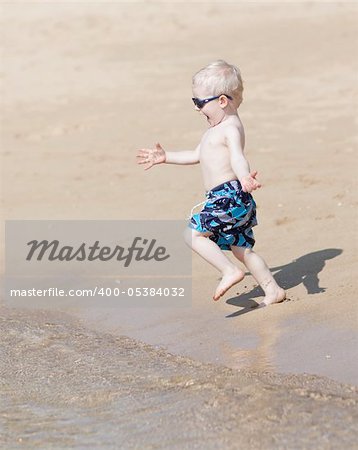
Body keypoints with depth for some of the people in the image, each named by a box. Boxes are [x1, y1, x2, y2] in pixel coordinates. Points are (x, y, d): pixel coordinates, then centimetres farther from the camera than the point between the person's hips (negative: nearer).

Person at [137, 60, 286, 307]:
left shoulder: (231, 128, -13)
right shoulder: (215, 129, 19)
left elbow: (237, 157, -31)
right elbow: (197, 155, 32)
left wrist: (244, 178, -51)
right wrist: (166, 157, 35)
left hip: (229, 194, -10)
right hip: (223, 198, 10)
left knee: (193, 233, -15)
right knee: (242, 247, 15)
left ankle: (230, 271, -16)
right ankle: (273, 290, 21)